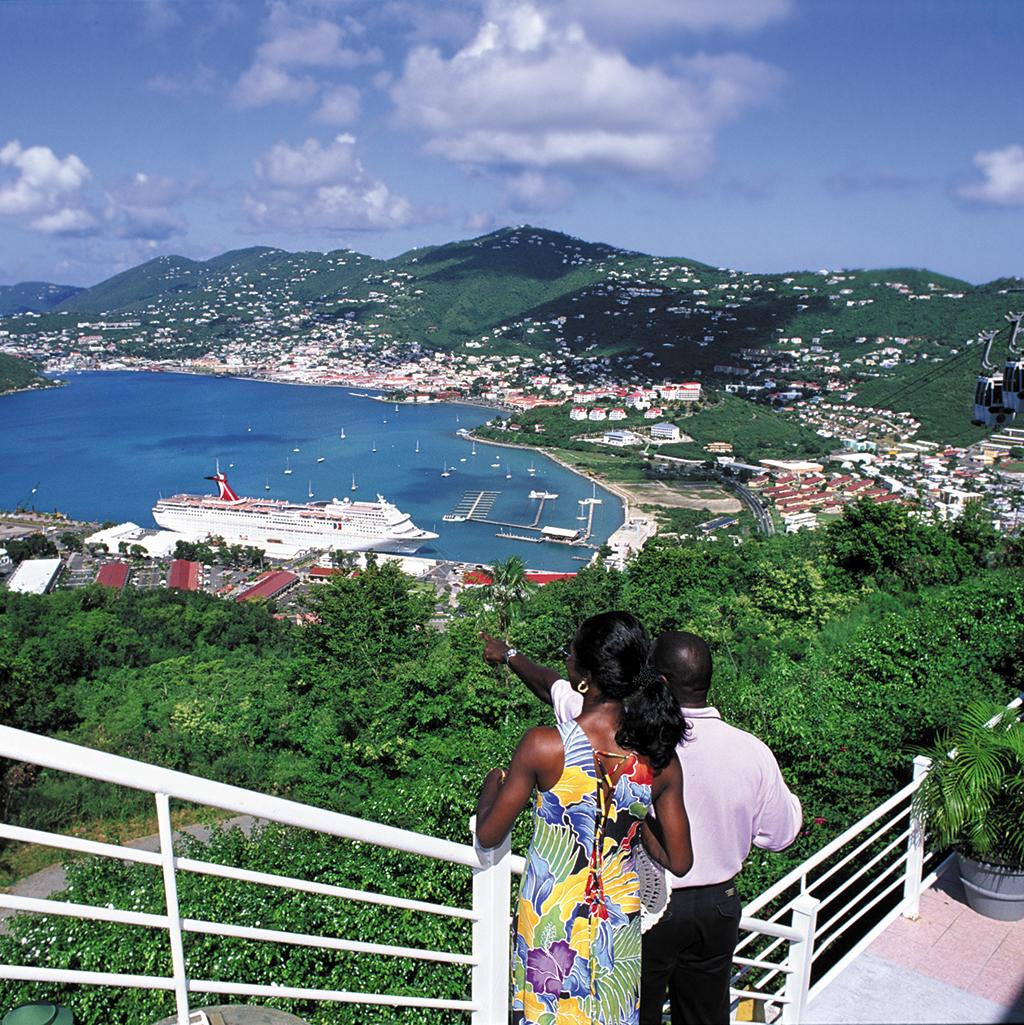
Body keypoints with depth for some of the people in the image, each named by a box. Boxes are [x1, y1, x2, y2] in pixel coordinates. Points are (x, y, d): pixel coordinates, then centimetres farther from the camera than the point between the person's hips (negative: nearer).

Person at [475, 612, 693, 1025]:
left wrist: (492, 784, 9)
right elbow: (679, 861, -2)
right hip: (621, 922, 3)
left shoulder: (544, 746, -22)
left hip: (551, 920, -3)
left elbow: (488, 835, -10)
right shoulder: (659, 760, -12)